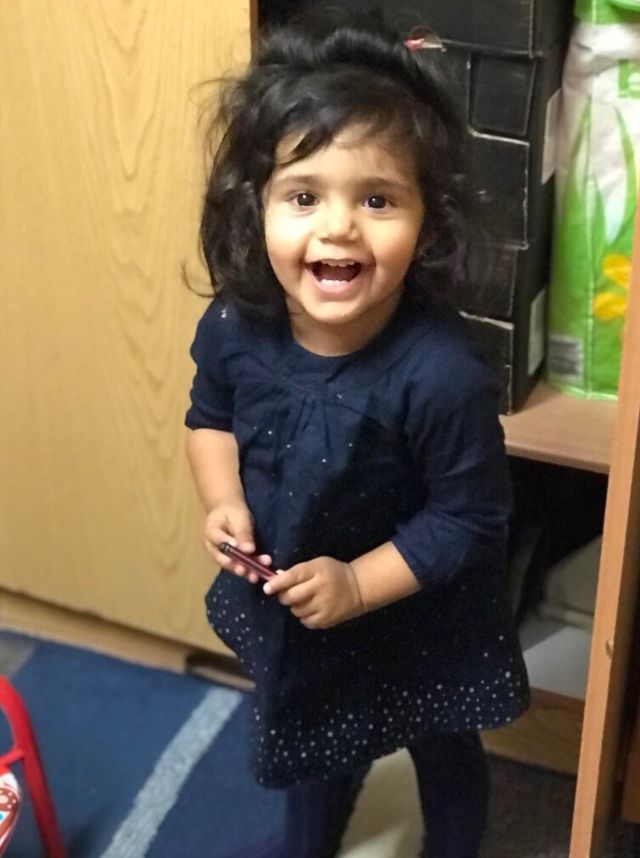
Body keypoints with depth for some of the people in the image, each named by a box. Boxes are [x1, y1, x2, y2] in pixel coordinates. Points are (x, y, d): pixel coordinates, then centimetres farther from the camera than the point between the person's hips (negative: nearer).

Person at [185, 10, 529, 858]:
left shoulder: (441, 373, -37)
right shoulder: (235, 326, -22)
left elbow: (469, 518, -24)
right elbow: (211, 415, -1)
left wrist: (357, 584, -28)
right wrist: (224, 501, -17)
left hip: (417, 619, -4)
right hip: (289, 599, 5)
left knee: (444, 754, 27)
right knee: (314, 741, 34)